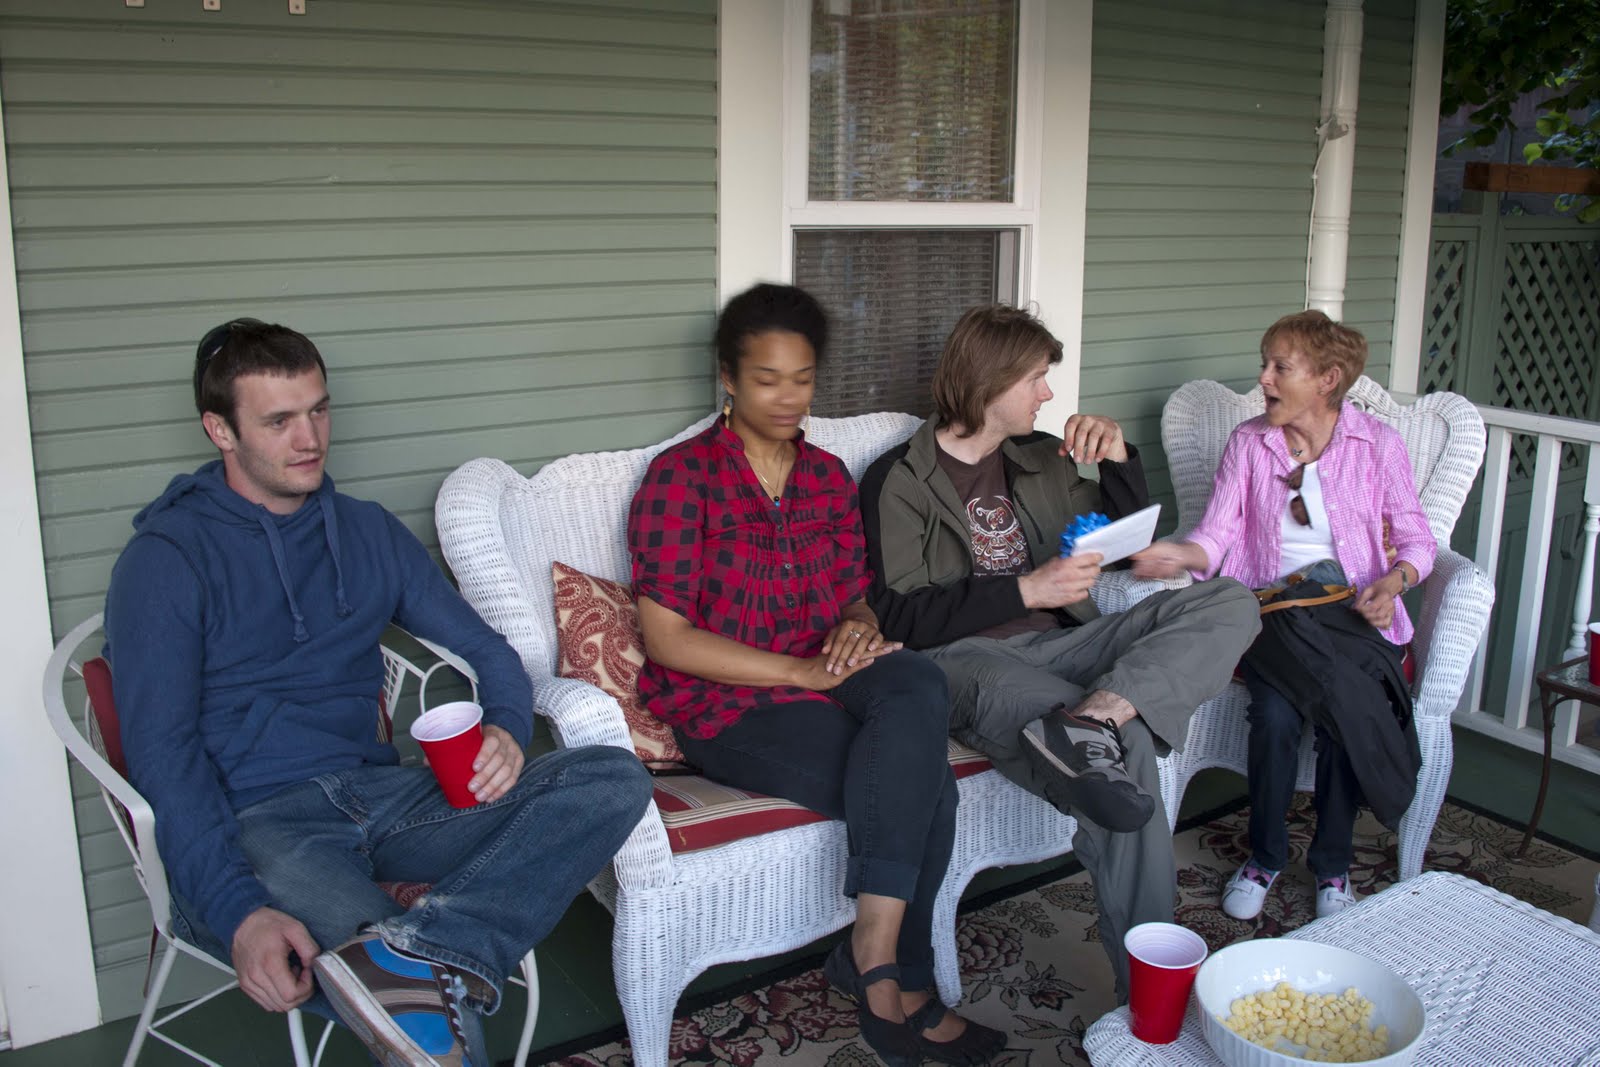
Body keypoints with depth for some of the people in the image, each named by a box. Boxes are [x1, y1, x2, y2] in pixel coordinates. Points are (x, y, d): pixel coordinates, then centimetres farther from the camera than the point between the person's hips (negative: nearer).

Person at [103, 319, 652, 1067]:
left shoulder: (368, 532, 18)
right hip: (254, 823, -6)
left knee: (615, 779, -24)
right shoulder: (167, 559, 1)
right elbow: (162, 751, -9)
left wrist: (506, 729, -6)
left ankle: (425, 950, -40)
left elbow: (486, 650, 20)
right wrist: (238, 912, -25)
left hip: (377, 794, 7)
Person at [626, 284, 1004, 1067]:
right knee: (926, 786, -25)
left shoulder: (827, 476, 14)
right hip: (723, 704, -5)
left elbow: (855, 598, 17)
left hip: (823, 675, 6)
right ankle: (899, 983, -8)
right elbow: (666, 637, -12)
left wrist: (859, 626, -10)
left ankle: (873, 950, -21)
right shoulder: (682, 475, -6)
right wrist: (804, 670, -20)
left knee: (918, 688, -29)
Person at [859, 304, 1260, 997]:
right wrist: (1026, 589, -15)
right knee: (1128, 749, -34)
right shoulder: (898, 481, 2)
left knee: (1229, 605, -16)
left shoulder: (1040, 458, 22)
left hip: (1057, 644, 7)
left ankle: (1089, 720, -38)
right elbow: (901, 618, -9)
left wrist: (1118, 458, 10)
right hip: (964, 657, -7)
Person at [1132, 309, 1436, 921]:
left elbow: (1415, 538, 5)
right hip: (1271, 609, 0)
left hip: (1353, 610, 0)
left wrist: (1392, 582, -17)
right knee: (1275, 713, -28)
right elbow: (1219, 536, -2)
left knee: (1346, 711, -27)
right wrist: (1180, 555, -24)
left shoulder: (1377, 445, 4)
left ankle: (1332, 864, -2)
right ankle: (1264, 856, -3)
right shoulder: (1248, 443, 6)